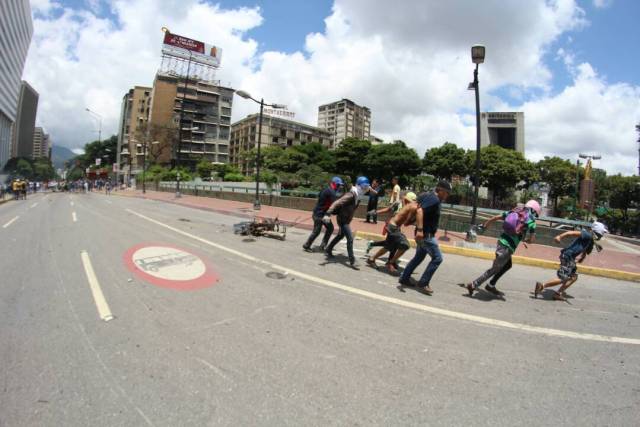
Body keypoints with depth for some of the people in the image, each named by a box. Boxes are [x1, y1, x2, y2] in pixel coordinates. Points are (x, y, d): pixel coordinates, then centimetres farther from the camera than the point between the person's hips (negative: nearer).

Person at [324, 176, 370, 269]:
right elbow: (337, 203, -34)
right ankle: (352, 261, -7)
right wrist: (328, 214, -43)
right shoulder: (350, 195, -25)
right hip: (342, 220, -10)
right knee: (350, 239, -12)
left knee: (340, 236, 25)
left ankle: (328, 250, 42)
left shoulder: (356, 196, 4)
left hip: (345, 220, 10)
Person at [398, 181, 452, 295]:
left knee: (419, 257, 18)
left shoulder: (431, 197, 13)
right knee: (437, 258, -6)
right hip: (425, 234, -10)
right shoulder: (434, 199, -18)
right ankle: (423, 284, -1)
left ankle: (404, 278, 24)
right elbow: (420, 211, -31)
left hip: (426, 234, 10)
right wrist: (420, 230, -37)